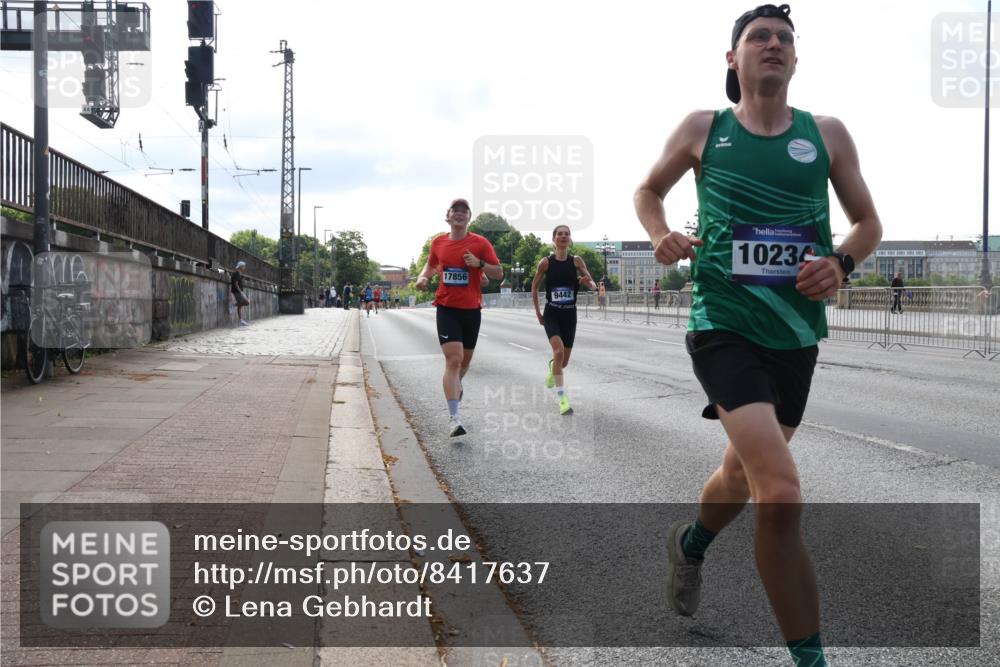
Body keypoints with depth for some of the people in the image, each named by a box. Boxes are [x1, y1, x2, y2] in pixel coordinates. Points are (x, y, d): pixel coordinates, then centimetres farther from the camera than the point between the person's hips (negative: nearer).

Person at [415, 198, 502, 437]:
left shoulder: (480, 243, -3)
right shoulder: (438, 242, 4)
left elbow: (499, 273, -2)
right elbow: (431, 264, 23)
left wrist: (479, 263, -20)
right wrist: (423, 277, 1)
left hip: (471, 309, 1)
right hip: (447, 308, -1)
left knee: (465, 359, 16)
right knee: (453, 359, -15)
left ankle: (455, 384, 51)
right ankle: (454, 417, -17)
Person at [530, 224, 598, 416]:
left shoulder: (576, 261, -2)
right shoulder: (546, 262, -5)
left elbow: (593, 285, -6)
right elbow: (534, 286, 6)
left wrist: (589, 283, -30)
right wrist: (538, 313, 5)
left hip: (570, 315, 2)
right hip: (551, 314, -2)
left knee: (564, 361, 12)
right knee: (559, 351, -24)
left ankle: (553, 367, 51)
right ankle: (562, 397, -20)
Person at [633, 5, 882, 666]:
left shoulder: (827, 134, 6)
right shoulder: (703, 130, 2)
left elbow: (869, 222, 13)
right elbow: (648, 191, 17)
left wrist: (841, 262, -8)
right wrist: (661, 234, -4)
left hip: (797, 333, 4)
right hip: (724, 326, -4)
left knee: (745, 472, 22)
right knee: (781, 493, -21)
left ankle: (691, 544, 55)